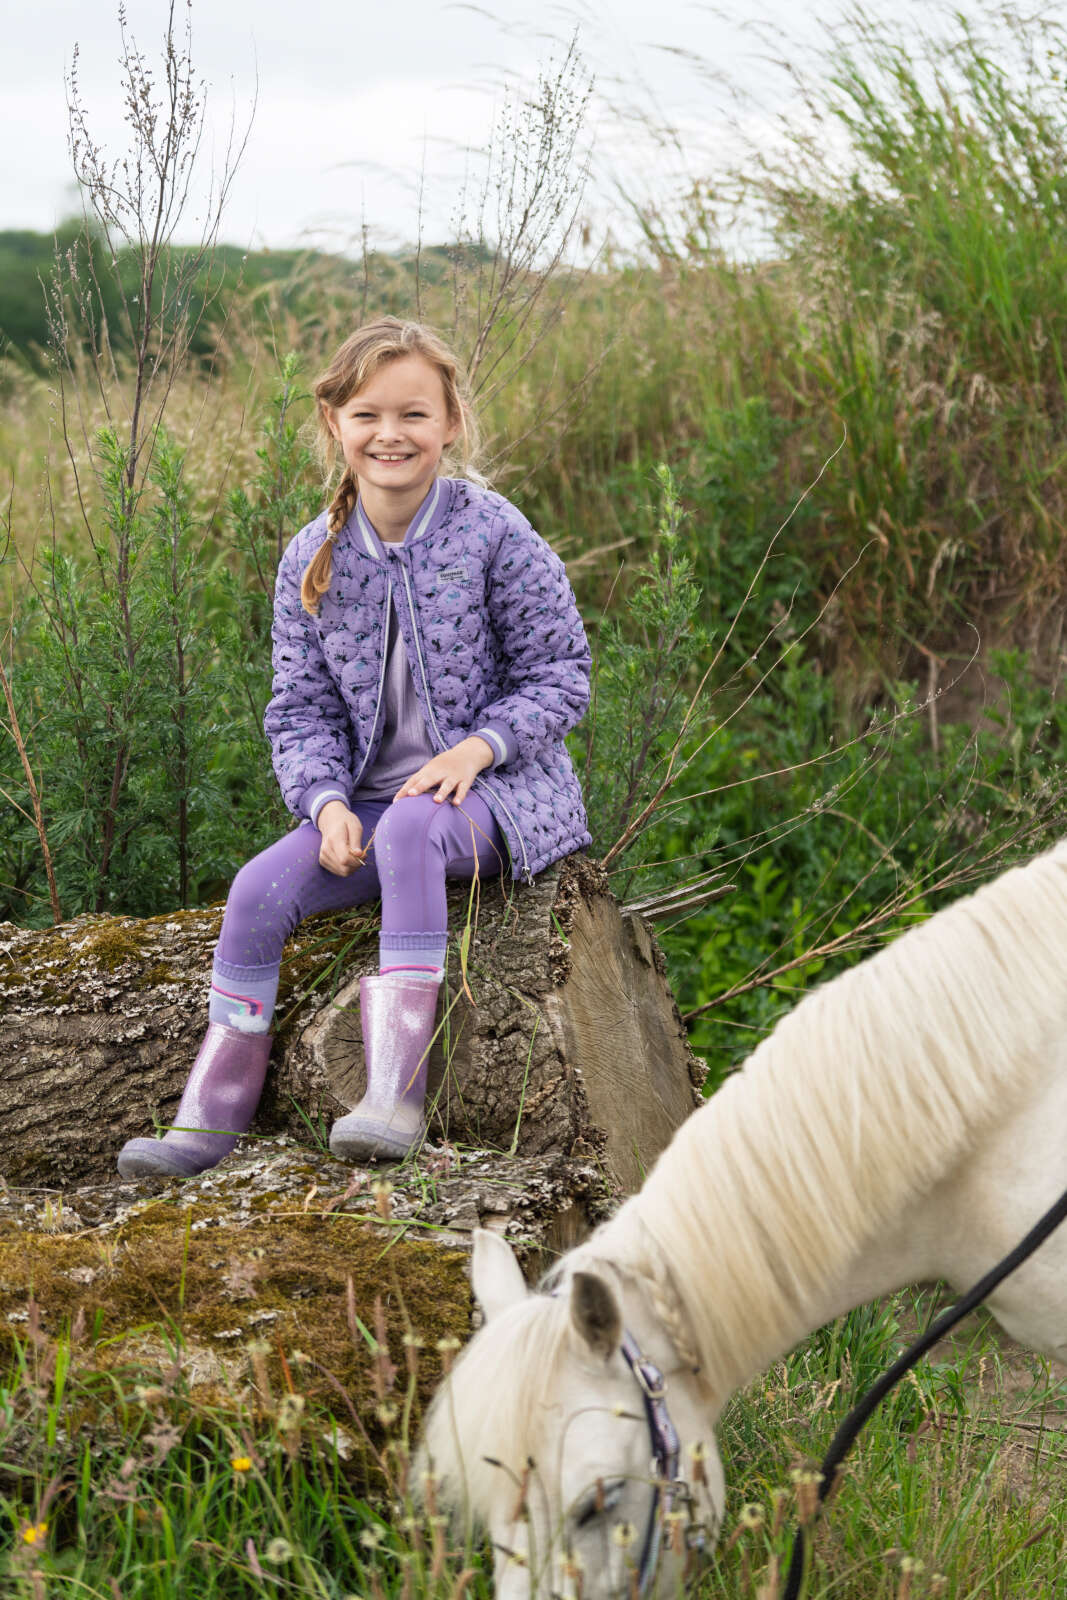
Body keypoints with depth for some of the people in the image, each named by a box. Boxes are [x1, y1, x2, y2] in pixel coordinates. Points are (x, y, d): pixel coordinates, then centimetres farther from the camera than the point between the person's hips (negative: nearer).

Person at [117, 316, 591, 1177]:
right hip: (366, 795, 4)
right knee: (260, 888, -19)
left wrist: (476, 749, -19)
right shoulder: (314, 559, 4)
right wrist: (327, 801, -12)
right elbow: (302, 708, 7)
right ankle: (211, 1116, -9)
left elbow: (559, 676, -4)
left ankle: (397, 1093, -39)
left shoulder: (494, 534, -7)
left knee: (410, 830, -37)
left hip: (493, 788, -4)